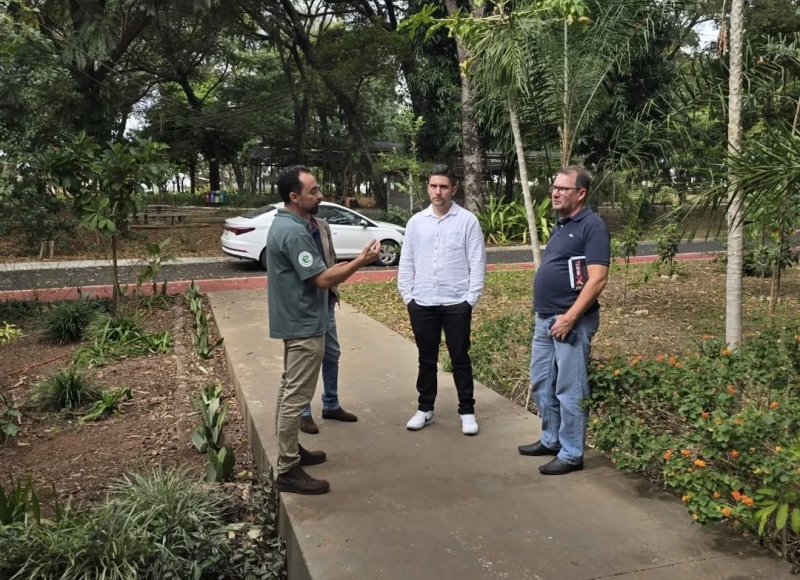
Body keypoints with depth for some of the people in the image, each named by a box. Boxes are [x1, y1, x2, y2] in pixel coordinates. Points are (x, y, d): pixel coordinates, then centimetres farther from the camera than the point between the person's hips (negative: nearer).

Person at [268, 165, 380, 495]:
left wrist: (337, 269, 16)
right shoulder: (294, 232, -23)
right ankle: (287, 471, 2)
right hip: (304, 325, -11)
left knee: (290, 391, 19)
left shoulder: (284, 224, 10)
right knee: (297, 397, -5)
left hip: (294, 321, 11)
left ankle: (289, 451, 32)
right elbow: (322, 280, -24)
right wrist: (361, 261, -19)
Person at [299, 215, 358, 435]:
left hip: (326, 301, 7)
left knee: (332, 354, 15)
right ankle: (303, 413, 18)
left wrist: (334, 290, 7)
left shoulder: (323, 226, 9)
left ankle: (331, 405, 31)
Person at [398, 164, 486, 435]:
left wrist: (471, 298, -9)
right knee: (426, 359, 13)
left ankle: (467, 411, 19)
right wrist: (407, 295, 3)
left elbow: (477, 263, -4)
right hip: (422, 303, 3)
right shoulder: (416, 222, 6)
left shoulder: (467, 221, -4)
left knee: (460, 359, 7)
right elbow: (406, 262, 9)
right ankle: (424, 409, 25)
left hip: (456, 304, -3)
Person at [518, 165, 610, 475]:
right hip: (544, 319, 9)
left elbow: (598, 279, -20)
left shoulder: (592, 226, -13)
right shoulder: (560, 225, 15)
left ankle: (571, 454, 14)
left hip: (570, 322, -9)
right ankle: (551, 440, 33)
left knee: (569, 390, 1)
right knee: (541, 384, 17)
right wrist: (544, 314, 16)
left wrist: (569, 318, -22)